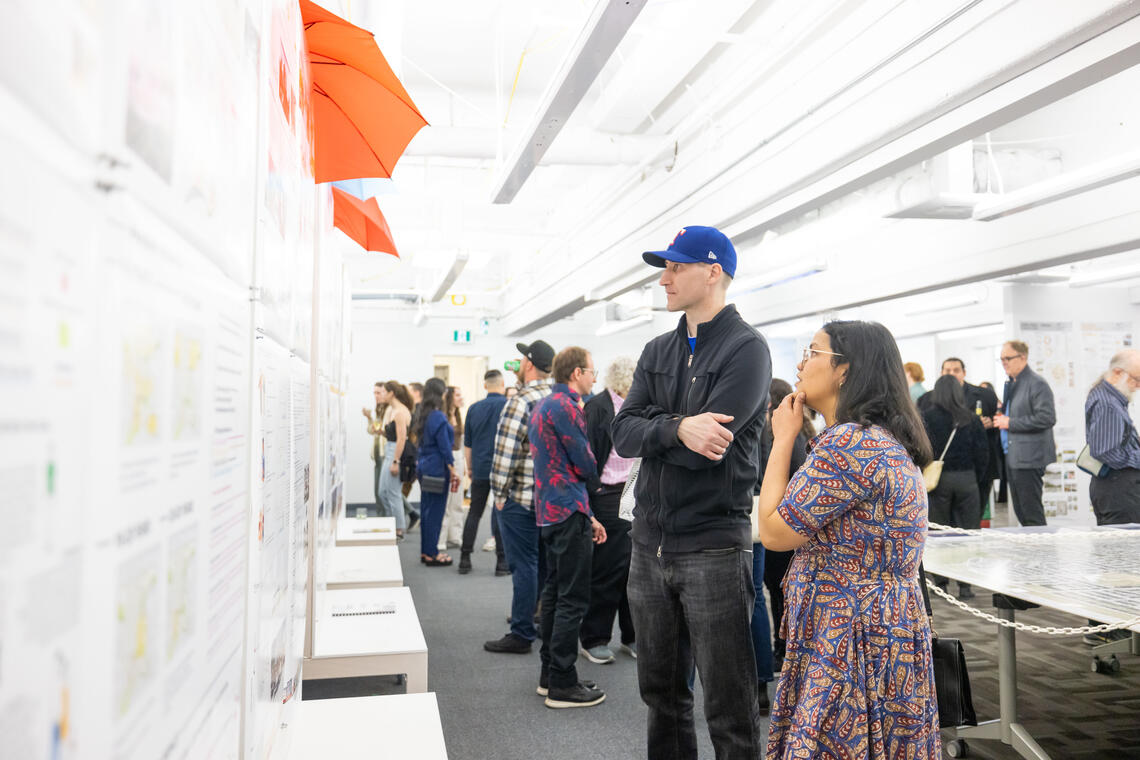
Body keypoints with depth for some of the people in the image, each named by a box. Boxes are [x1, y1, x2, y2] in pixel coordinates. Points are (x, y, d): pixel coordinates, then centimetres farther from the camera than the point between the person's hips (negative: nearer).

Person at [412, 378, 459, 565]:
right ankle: (431, 554, 3)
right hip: (437, 469, -9)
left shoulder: (422, 415, 10)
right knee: (436, 511, -2)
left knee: (426, 510, 13)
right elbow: (445, 447, -17)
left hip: (423, 467, 9)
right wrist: (453, 471, -12)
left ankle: (425, 551, 20)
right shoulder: (438, 417, -17)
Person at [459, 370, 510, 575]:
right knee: (501, 514, 2)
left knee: (474, 513, 10)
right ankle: (501, 560, 4)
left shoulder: (474, 408, 5)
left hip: (480, 469, 3)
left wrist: (470, 467, 21)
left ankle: (465, 558, 12)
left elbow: (467, 443, 11)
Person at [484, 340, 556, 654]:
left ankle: (521, 634, 8)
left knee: (524, 566, 0)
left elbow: (505, 452, -19)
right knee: (545, 563, 17)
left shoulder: (521, 401, -17)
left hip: (521, 498, -7)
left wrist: (500, 493, -8)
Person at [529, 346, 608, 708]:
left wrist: (587, 515, 18)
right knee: (572, 600, -4)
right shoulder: (565, 407, -15)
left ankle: (549, 674, 24)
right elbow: (585, 462, -14)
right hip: (570, 512, -10)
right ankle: (562, 684, 2)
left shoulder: (543, 405, 17)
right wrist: (595, 485, 11)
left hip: (550, 511, 10)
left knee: (555, 593, 16)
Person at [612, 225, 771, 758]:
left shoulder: (746, 349, -9)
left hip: (713, 547, -6)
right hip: (650, 544, 6)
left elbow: (705, 447, -21)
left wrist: (649, 427, -7)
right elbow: (621, 435, -2)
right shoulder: (658, 351, 11)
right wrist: (675, 428, -19)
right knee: (661, 692, 18)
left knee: (728, 708, 4)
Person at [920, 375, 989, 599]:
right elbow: (983, 453, 2)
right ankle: (965, 585, 8)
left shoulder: (926, 417, -5)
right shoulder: (971, 418, 2)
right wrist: (975, 477, 12)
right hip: (967, 479, 2)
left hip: (938, 480, -1)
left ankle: (941, 582, 11)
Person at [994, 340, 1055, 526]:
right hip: (1013, 457, 9)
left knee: (1032, 513, -5)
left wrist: (1010, 423, -17)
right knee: (1020, 511, 14)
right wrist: (1003, 416, 9)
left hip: (1029, 458, -9)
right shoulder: (1011, 384, 16)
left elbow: (1047, 418, -20)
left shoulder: (1037, 383, -12)